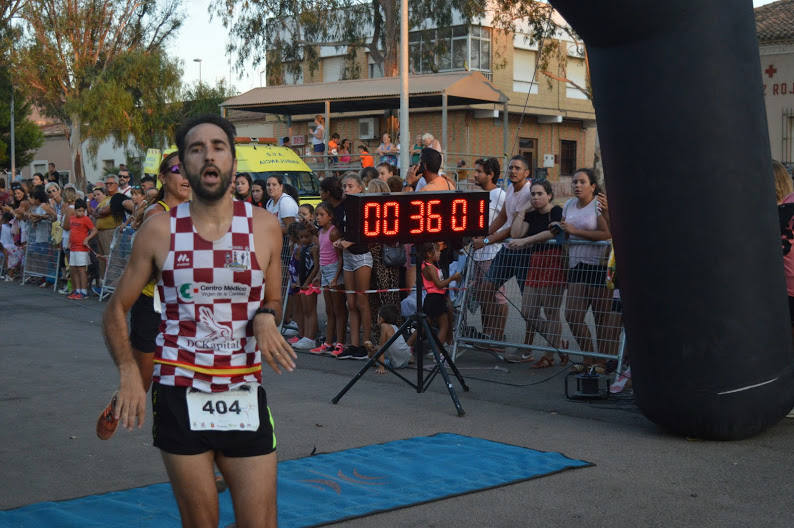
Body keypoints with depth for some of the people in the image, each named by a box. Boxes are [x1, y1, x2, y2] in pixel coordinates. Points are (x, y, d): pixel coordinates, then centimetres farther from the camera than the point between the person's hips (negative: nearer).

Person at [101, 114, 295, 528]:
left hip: (245, 396, 1)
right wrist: (129, 371, -11)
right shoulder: (160, 230, -2)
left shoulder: (263, 227, 0)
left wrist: (266, 317, -9)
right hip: (180, 397, -1)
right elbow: (116, 310, 6)